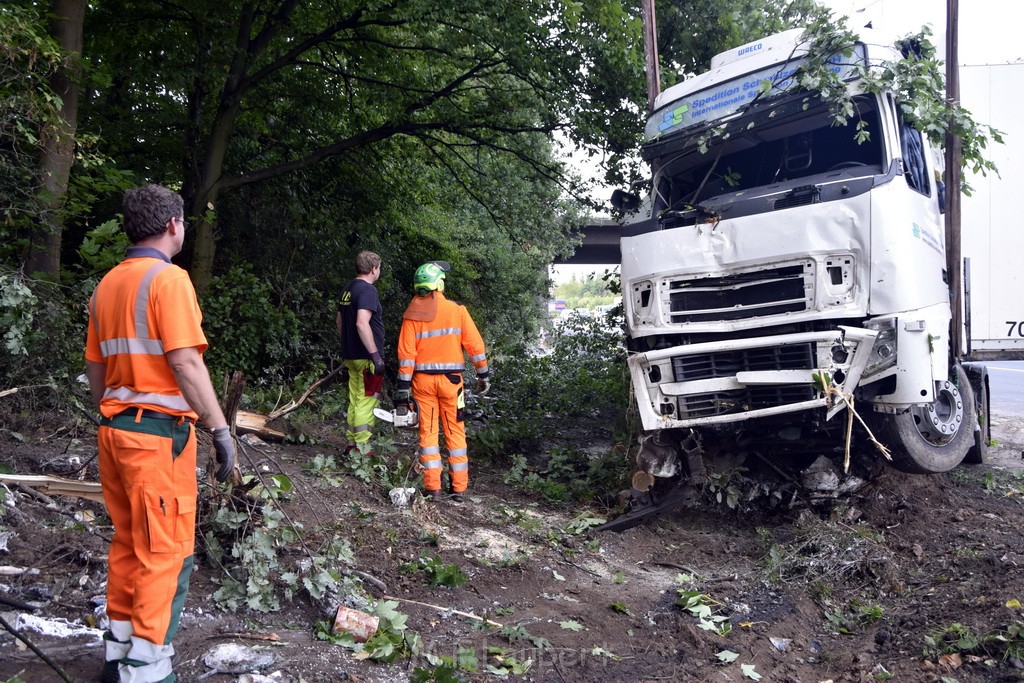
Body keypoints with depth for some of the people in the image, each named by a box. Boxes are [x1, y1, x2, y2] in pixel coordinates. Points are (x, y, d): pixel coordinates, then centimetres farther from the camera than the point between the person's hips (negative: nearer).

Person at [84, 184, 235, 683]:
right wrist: (220, 429, -18)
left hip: (115, 429, 8)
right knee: (166, 553, 0)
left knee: (128, 543, 17)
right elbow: (186, 362, -20)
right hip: (159, 431, -8)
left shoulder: (107, 284, 12)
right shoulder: (167, 278, -12)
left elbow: (95, 366, 15)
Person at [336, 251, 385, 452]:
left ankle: (351, 443, 23)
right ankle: (361, 449, -3)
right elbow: (362, 324, -26)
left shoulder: (348, 290, 13)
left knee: (354, 401, 16)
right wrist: (376, 356, -24)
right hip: (366, 358, -9)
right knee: (366, 403, -5)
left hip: (351, 356, 9)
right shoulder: (367, 290, -16)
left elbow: (339, 321, 22)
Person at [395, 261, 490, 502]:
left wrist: (403, 386, -2)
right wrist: (483, 374, 7)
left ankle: (432, 486, 8)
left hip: (422, 380, 1)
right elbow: (475, 345, -3)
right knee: (455, 432, 8)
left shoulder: (412, 315, -2)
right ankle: (459, 488, 11)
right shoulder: (456, 310, -5)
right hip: (451, 379, -1)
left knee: (428, 432, 9)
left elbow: (406, 354, -5)